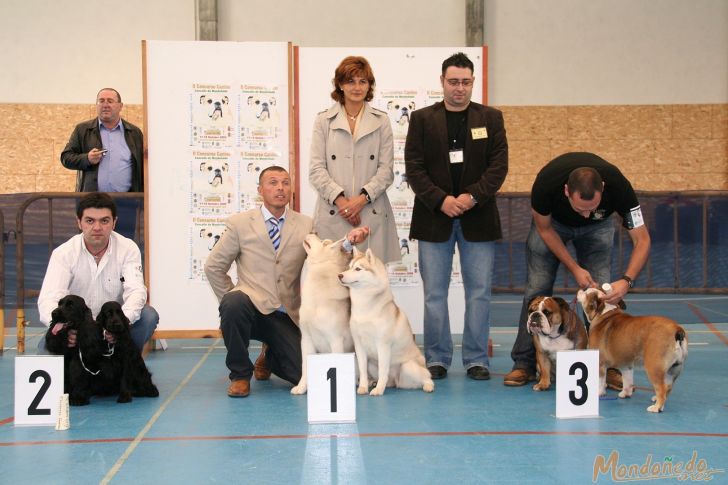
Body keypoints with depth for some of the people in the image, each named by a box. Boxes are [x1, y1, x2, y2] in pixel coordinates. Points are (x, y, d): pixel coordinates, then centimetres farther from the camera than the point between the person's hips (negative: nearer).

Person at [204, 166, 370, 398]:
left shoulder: (306, 225, 8)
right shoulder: (240, 224, 3)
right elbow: (213, 267, 7)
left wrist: (349, 240, -22)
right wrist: (231, 302, 1)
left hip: (286, 316, 2)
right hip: (253, 307, -2)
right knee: (234, 303, -37)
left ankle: (269, 357, 25)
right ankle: (240, 374, -13)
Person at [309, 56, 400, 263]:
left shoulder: (381, 121, 11)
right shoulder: (323, 121, 9)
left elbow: (386, 170, 5)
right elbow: (316, 170, 3)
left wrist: (362, 199, -10)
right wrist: (340, 200, -11)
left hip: (372, 214, 1)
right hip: (332, 216, 0)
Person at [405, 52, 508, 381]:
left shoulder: (491, 118, 8)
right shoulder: (422, 119, 6)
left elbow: (499, 165, 0)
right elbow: (414, 168, -1)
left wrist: (472, 196, -14)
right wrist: (441, 200, -13)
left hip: (477, 217, 1)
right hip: (434, 218, 0)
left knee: (479, 292, 3)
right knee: (434, 293, 3)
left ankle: (476, 359, 12)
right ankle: (437, 359, 11)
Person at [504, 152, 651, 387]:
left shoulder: (618, 186, -39)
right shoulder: (546, 182, -40)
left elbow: (642, 239, -29)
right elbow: (544, 229, -19)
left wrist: (626, 280, -44)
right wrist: (575, 269, -25)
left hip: (597, 227, 1)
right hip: (552, 221, 0)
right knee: (537, 288, -7)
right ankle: (524, 364, 1)